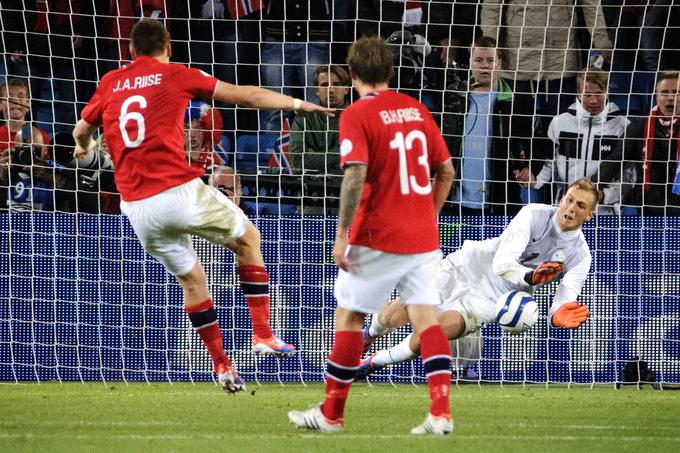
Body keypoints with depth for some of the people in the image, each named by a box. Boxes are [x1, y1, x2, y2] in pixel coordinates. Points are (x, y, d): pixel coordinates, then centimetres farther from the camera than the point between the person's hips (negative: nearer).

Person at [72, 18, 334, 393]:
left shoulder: (110, 83, 13)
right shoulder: (176, 76, 4)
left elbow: (82, 131, 25)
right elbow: (245, 96, 8)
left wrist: (84, 147, 50)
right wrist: (297, 104, 19)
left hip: (136, 206, 4)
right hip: (179, 191, -4)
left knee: (190, 277, 19)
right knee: (247, 239, 17)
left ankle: (222, 364, 17)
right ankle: (263, 334, 9)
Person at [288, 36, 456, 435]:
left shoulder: (358, 115, -9)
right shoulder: (417, 110, 9)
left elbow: (356, 176, -20)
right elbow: (446, 171, 13)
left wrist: (343, 235, -15)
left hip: (378, 238, -5)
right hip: (423, 238, 5)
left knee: (349, 317, 6)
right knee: (426, 316, 3)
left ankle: (331, 414, 13)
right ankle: (441, 413, -9)